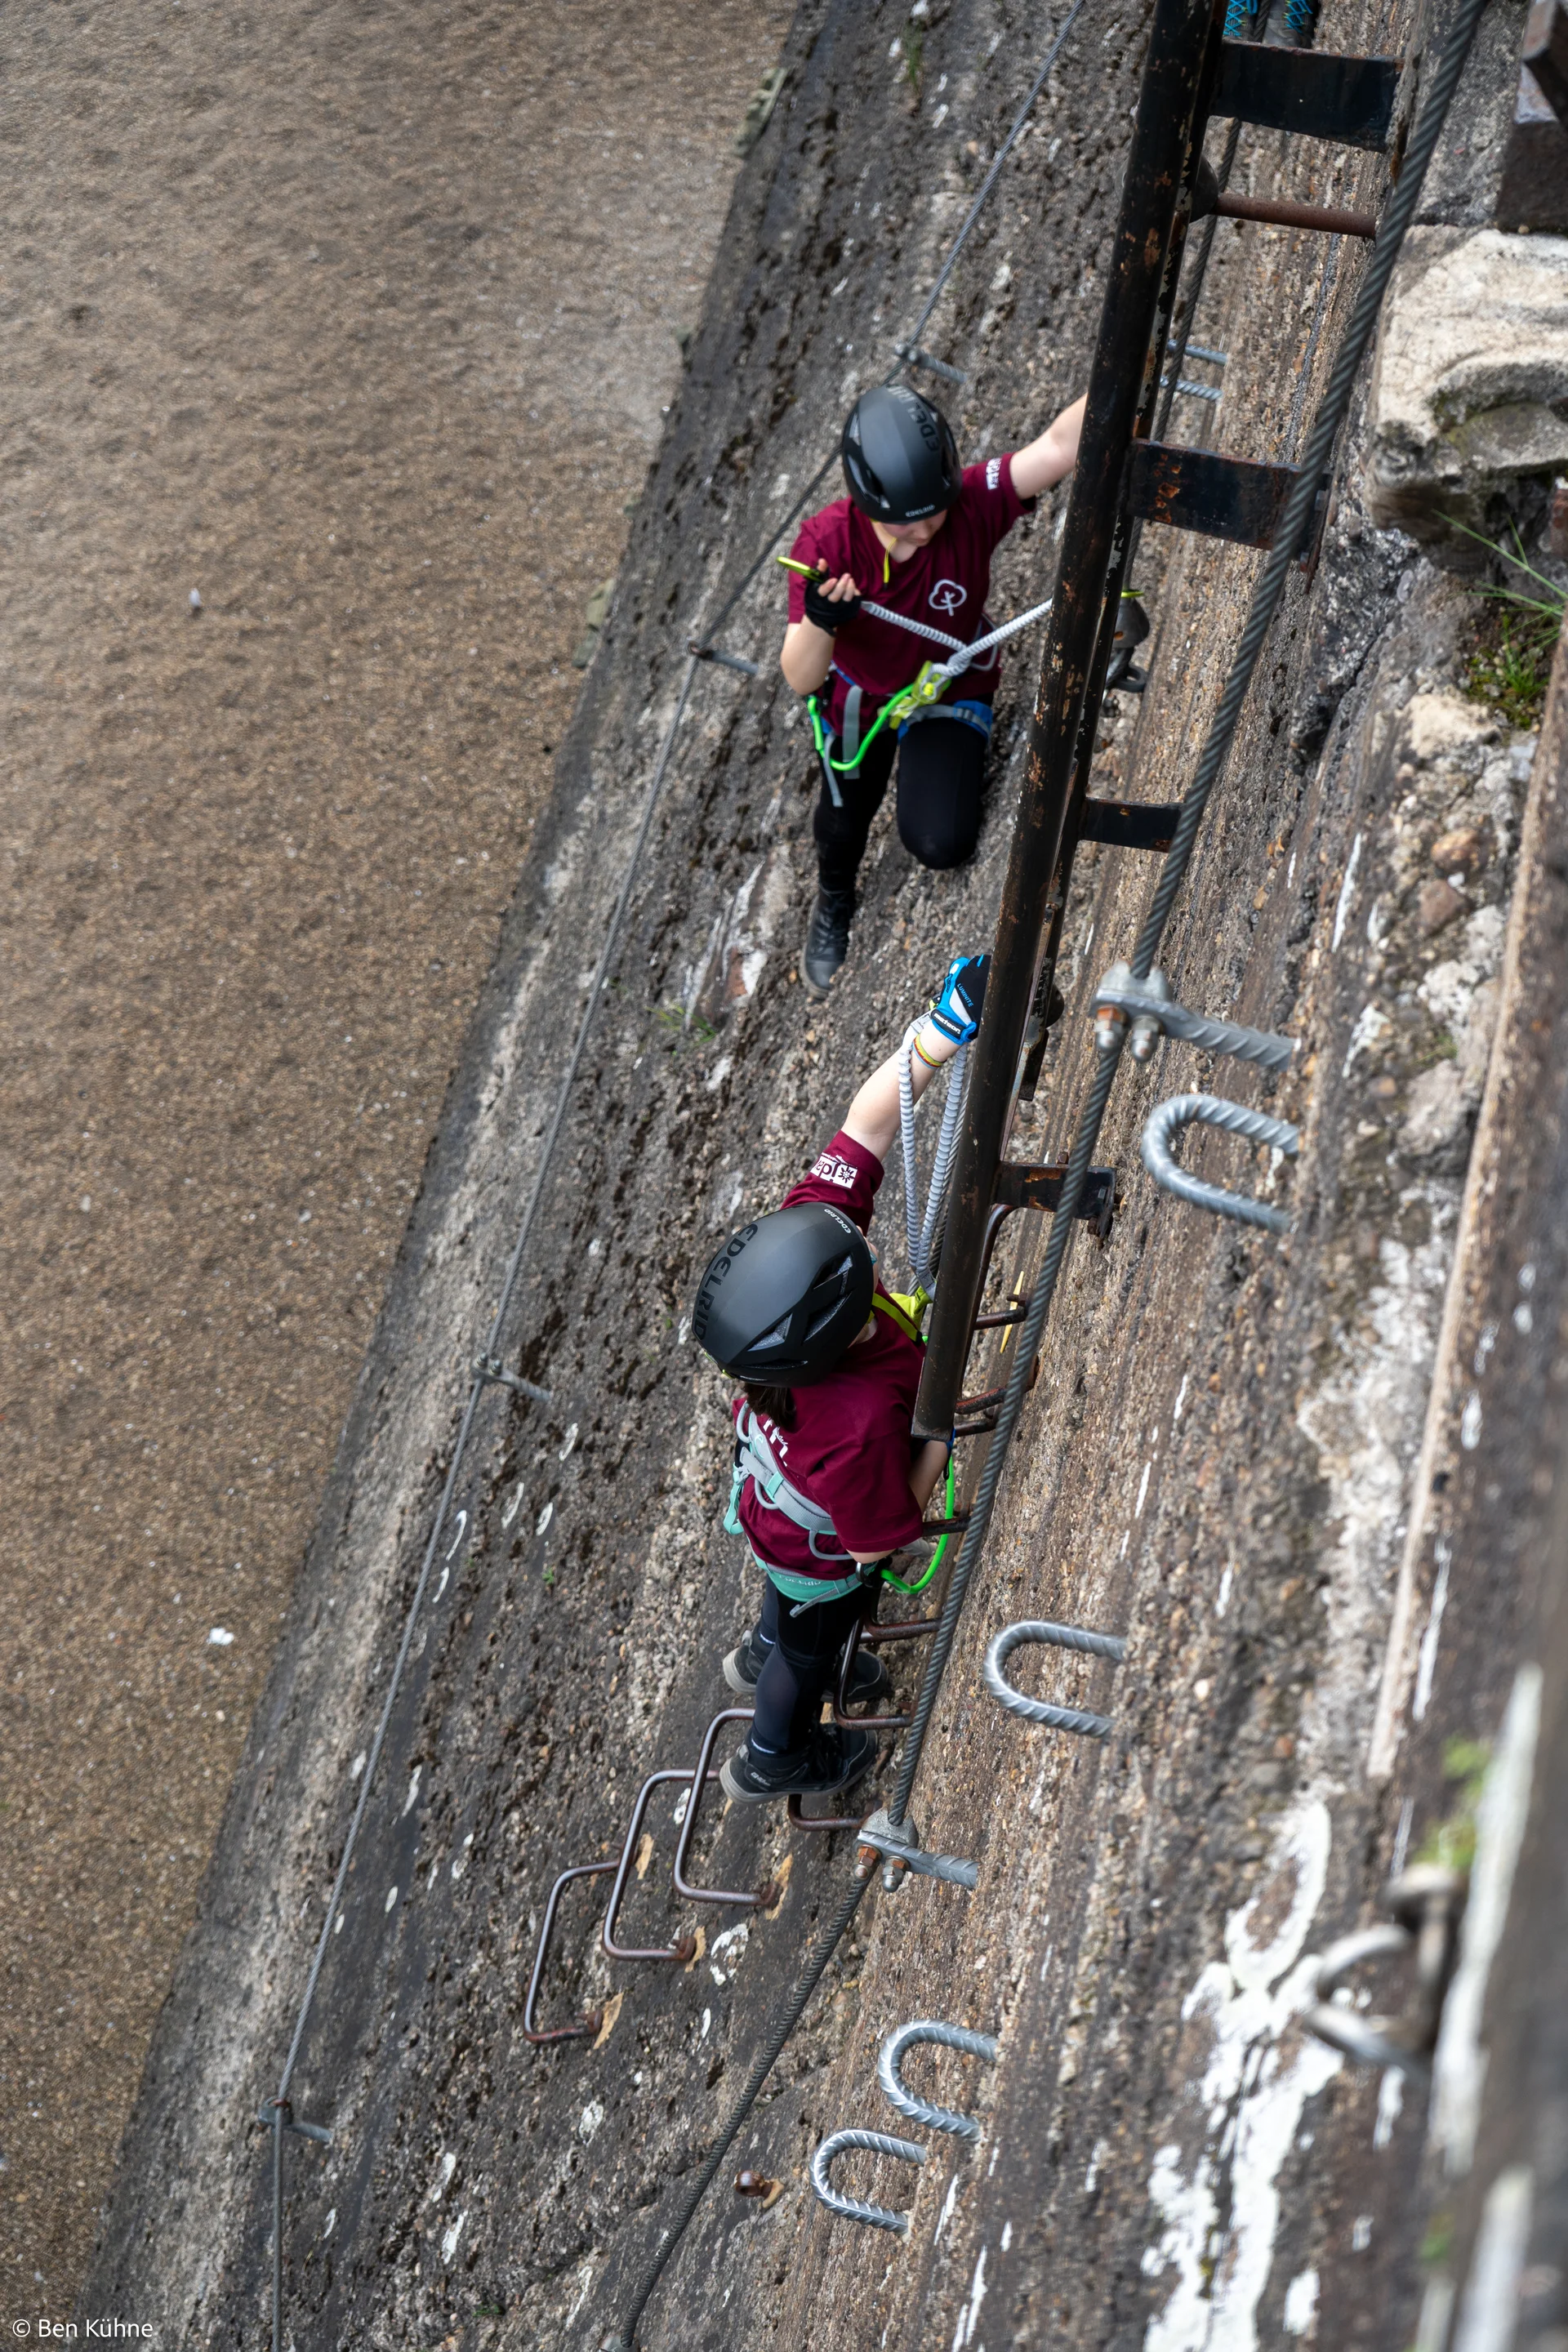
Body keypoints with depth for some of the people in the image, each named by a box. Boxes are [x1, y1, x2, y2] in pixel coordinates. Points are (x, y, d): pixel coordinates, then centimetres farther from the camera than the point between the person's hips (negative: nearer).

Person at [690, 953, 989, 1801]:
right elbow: (875, 1543, -33)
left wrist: (941, 1031, -42)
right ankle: (775, 1758, 63)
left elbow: (866, 1125, -29)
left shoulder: (809, 1222, -37)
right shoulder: (861, 1424, -50)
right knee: (813, 1643, 30)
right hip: (823, 1558, -5)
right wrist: (941, 1438, -26)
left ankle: (765, 1654, 74)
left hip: (766, 1498, 5)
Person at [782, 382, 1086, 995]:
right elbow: (800, 680, -35)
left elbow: (1059, 446, -50)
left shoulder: (970, 506, -35)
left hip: (951, 687, 0)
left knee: (941, 844, -14)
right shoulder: (823, 543, -34)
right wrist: (818, 625, -57)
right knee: (843, 823, 18)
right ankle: (834, 903, 56)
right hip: (859, 694, 0)